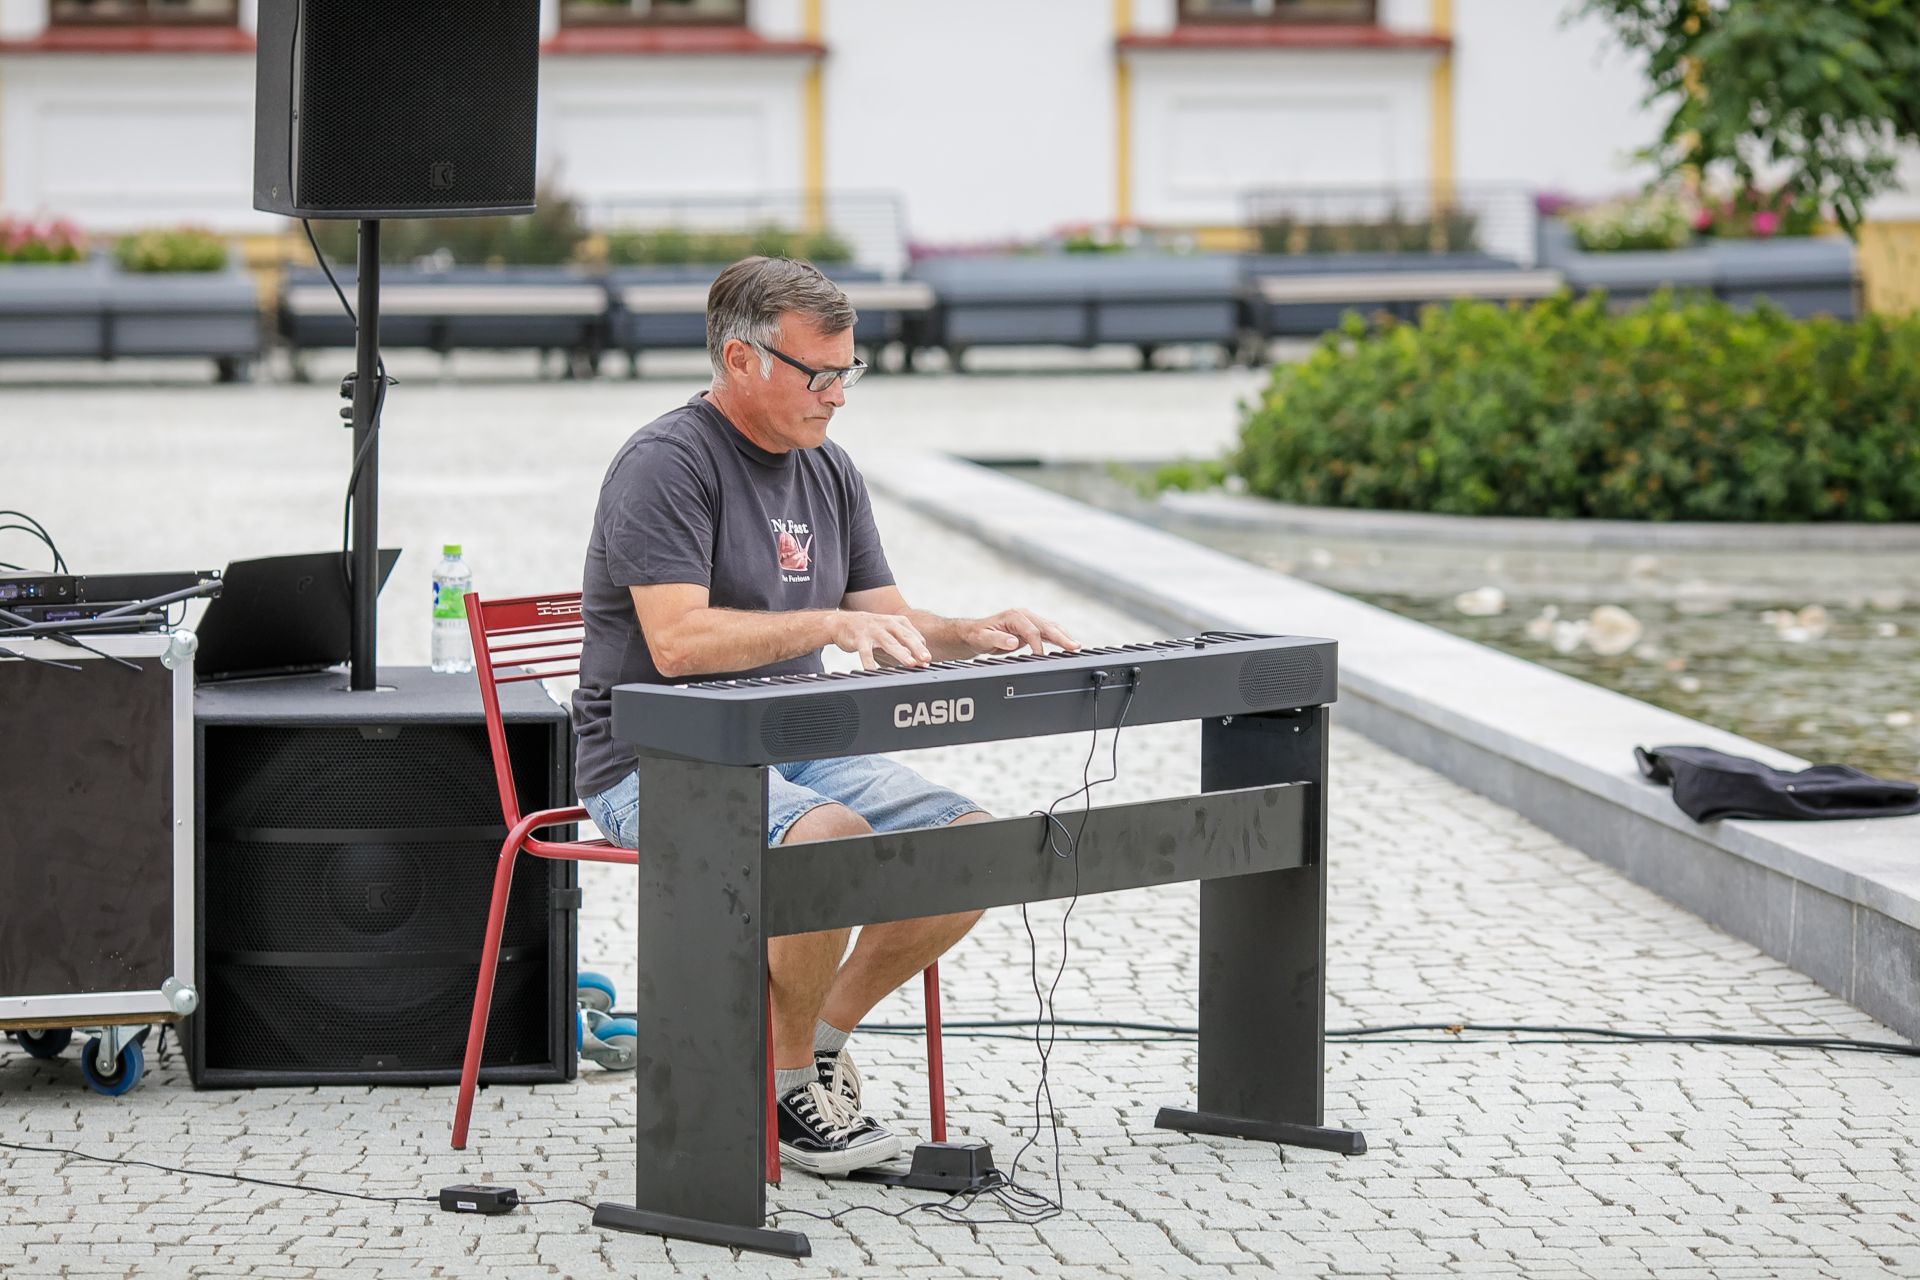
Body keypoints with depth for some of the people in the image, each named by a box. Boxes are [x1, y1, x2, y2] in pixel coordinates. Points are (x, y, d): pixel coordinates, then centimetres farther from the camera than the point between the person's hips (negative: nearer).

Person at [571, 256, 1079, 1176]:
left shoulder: (828, 471, 13)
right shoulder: (665, 466, -14)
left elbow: (889, 626, 15)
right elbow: (678, 642, -25)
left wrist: (974, 636, -6)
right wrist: (828, 623, -32)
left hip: (795, 750, 8)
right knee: (832, 840, -34)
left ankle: (821, 1034, 7)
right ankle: (782, 1075, -11)